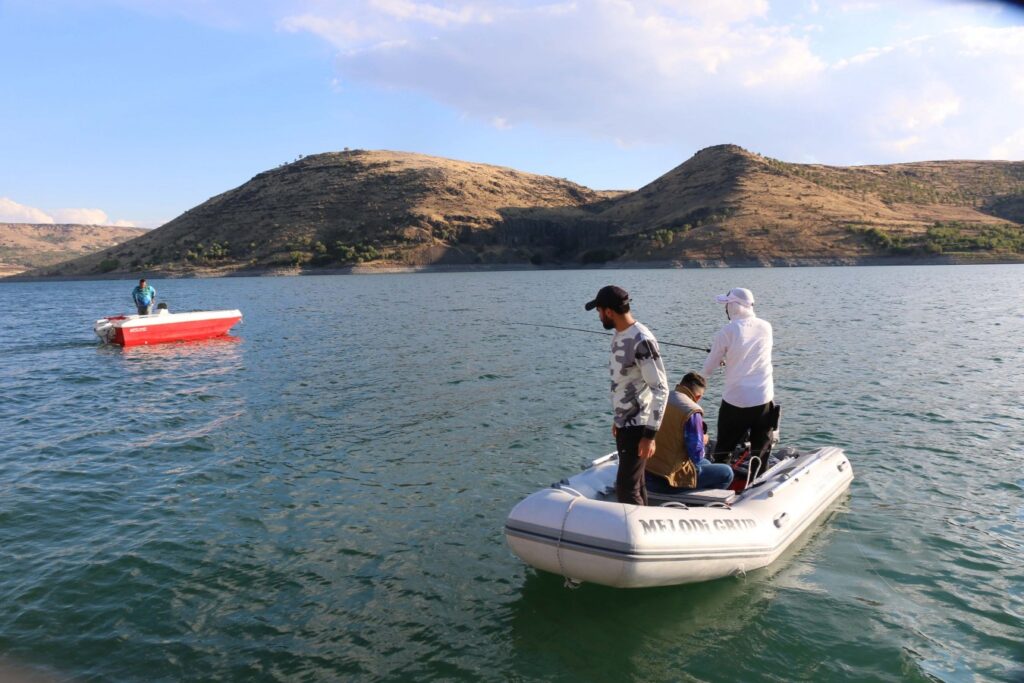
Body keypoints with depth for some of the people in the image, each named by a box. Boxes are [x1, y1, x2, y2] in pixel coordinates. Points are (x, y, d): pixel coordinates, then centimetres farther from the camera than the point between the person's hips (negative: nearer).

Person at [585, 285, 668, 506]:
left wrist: (650, 434, -22)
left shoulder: (642, 341, -20)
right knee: (636, 484, 16)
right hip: (624, 424, 9)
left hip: (637, 427, -9)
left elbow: (660, 389, -21)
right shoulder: (618, 336, 8)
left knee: (626, 489, -7)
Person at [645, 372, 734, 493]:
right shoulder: (692, 412, -15)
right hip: (668, 480, -8)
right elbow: (697, 456, -15)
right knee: (726, 473, 5)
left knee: (705, 463, 27)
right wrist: (703, 441, 5)